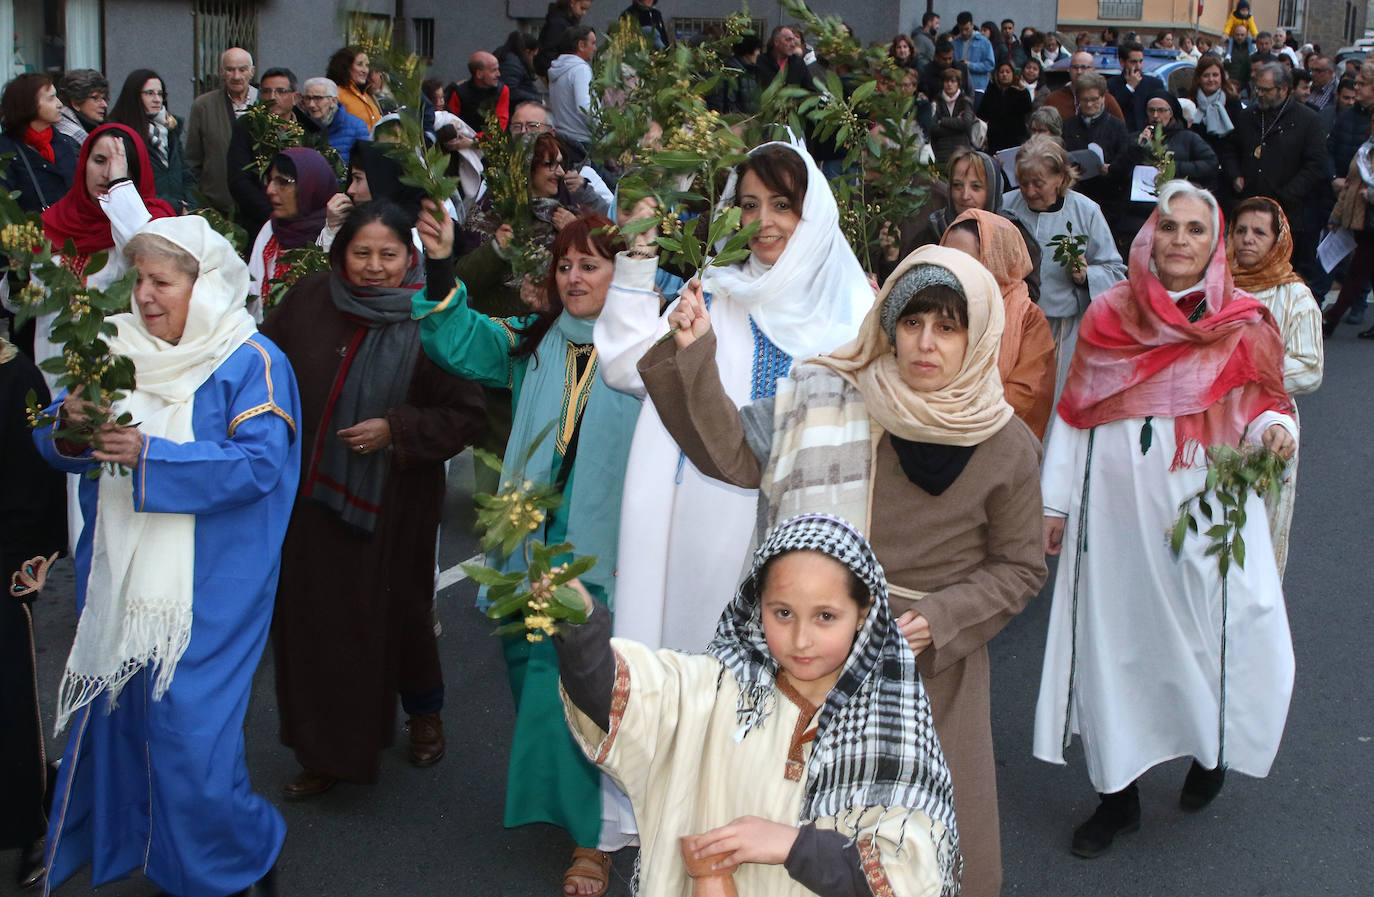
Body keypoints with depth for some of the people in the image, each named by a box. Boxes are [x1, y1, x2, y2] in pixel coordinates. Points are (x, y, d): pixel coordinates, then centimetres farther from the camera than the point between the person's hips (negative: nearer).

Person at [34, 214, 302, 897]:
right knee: (114, 707, 13)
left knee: (186, 720, -4)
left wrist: (150, 455, -26)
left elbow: (259, 461, -20)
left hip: (205, 585, -5)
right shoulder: (118, 348, 6)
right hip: (120, 570, 5)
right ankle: (115, 837, 35)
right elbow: (57, 447, 8)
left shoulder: (251, 362, -9)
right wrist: (72, 424, -16)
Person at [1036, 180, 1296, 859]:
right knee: (1115, 642, 6)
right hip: (1116, 510, 2)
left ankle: (1213, 746, 28)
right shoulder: (1108, 316, 4)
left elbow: (1260, 407, 6)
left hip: (1206, 511, -1)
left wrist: (1272, 431, -18)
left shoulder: (1243, 327, 1)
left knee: (1211, 636, -7)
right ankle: (1118, 794, 22)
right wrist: (1055, 500, 7)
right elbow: (1074, 414, 8)